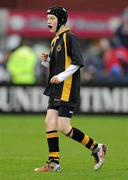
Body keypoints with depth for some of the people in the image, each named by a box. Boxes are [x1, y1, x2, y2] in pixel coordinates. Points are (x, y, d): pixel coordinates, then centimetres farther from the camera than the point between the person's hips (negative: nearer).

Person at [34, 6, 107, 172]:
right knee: (49, 122, 1)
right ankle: (54, 163, 4)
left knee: (63, 127, -10)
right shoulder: (55, 40, 17)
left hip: (68, 90, -9)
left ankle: (96, 148, 4)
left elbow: (77, 62, -17)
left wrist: (61, 76, -21)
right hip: (56, 90, 9)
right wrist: (46, 60, 5)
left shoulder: (69, 37, -10)